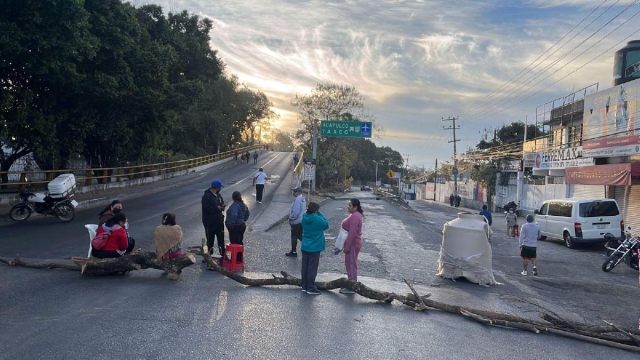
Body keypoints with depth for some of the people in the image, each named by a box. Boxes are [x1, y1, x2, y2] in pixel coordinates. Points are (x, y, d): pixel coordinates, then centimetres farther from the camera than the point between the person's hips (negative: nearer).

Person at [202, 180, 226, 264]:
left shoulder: (218, 195, 9)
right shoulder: (206, 196, -17)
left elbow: (221, 203, 20)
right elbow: (206, 209, -24)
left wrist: (222, 207, -3)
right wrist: (217, 208, -21)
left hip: (219, 221, 7)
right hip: (210, 223, -7)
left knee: (221, 239, 10)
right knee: (210, 240, 6)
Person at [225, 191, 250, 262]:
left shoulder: (234, 205, -21)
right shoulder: (243, 205, 7)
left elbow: (233, 216, -33)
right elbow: (247, 214, 19)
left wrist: (230, 224, -22)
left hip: (235, 227, -9)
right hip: (242, 226, 9)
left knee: (234, 243, -2)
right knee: (240, 243, 18)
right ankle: (240, 259, 28)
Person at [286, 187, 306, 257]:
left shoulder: (297, 199, -22)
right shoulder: (302, 198, 9)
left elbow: (296, 211, -27)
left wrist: (291, 218, -12)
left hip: (296, 222, -9)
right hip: (301, 220, 9)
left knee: (294, 237, 4)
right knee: (300, 236, 15)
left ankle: (293, 252, 15)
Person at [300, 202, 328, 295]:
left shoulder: (304, 218, -1)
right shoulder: (318, 219, -18)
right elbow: (326, 225, -2)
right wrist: (319, 214, -4)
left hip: (304, 247, 6)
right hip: (314, 248, -6)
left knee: (304, 267, 12)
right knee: (312, 268, 1)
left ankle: (304, 286, 21)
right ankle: (311, 288, 7)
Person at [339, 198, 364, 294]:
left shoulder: (355, 216, -20)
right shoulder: (357, 215, 13)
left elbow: (352, 233, -25)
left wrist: (347, 246, -22)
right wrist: (347, 245, 20)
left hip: (352, 243, -11)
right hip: (354, 243, 11)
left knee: (351, 264, -4)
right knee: (350, 264, 17)